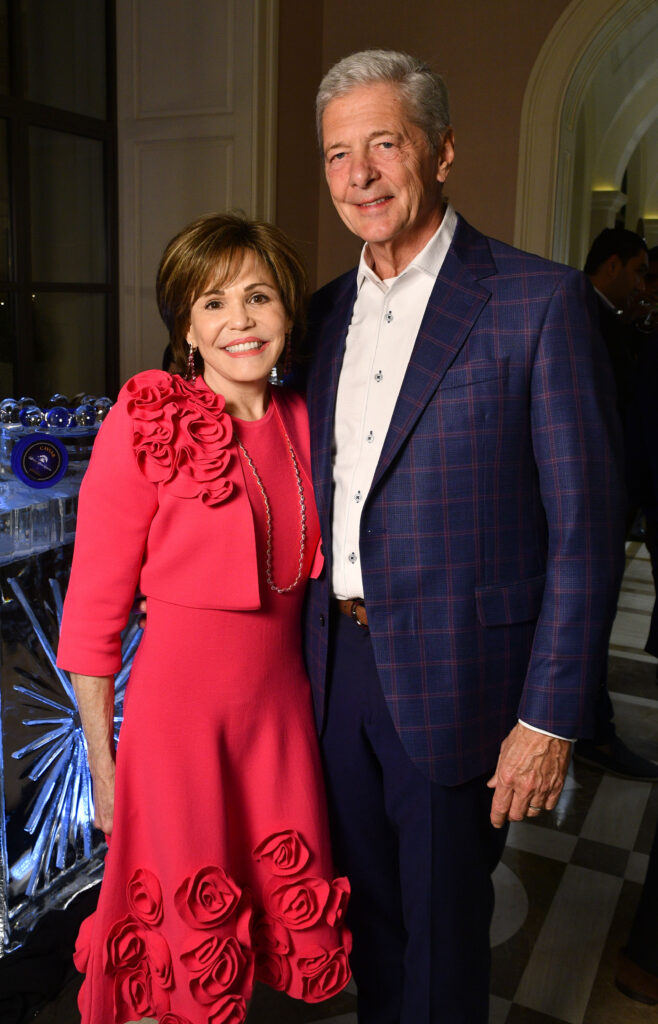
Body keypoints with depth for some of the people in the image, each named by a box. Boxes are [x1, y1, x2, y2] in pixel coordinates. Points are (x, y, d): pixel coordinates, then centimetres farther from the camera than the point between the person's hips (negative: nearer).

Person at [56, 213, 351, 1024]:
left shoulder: (299, 422, 2)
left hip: (282, 704, 5)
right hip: (179, 707, -5)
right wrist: (103, 764, -7)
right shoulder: (143, 424, -13)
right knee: (181, 937, 12)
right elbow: (93, 614, -10)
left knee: (289, 924, 16)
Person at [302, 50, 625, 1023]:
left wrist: (550, 719, -14)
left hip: (456, 677, -5)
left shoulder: (540, 301, -11)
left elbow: (586, 528, -13)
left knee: (442, 930, 14)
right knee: (368, 914, 22)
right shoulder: (328, 310, 8)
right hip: (340, 667, 6)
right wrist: (309, 649, 10)